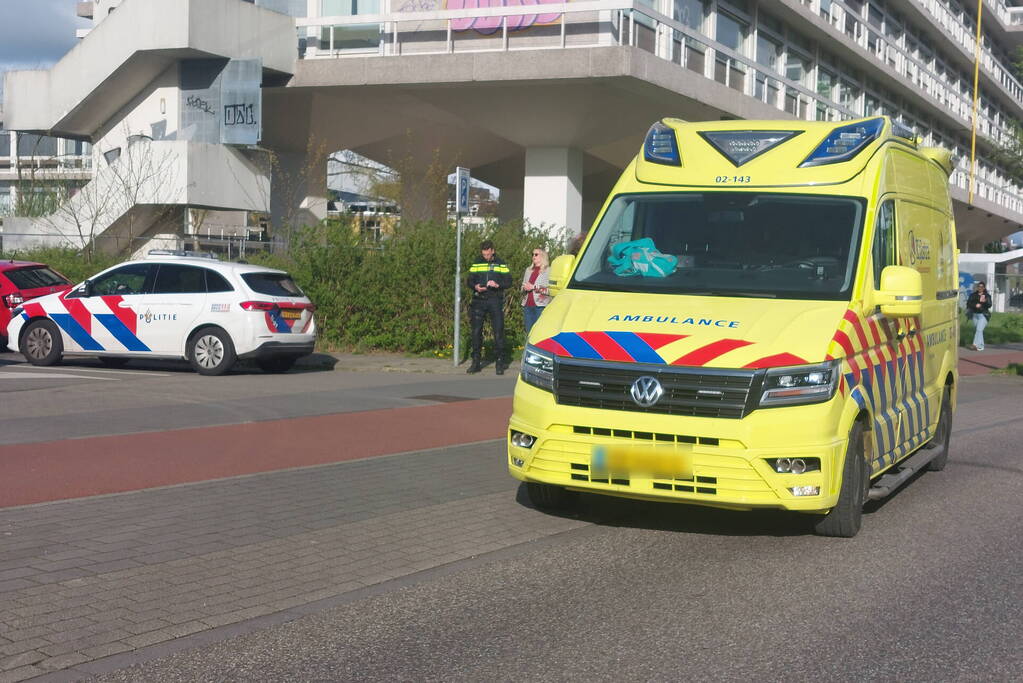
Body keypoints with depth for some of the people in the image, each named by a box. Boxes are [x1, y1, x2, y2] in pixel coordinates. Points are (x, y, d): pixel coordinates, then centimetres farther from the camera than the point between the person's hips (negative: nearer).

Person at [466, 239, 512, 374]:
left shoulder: (501, 265, 6)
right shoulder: (476, 265, 10)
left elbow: (508, 282, 2)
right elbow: (469, 281, 10)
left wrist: (497, 285, -17)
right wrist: (475, 287, -12)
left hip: (495, 301, -2)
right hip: (479, 301, 2)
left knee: (498, 331, -3)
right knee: (476, 331, 2)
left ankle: (500, 362, 4)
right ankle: (476, 362, 10)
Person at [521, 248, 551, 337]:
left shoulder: (548, 270, -1)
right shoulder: (528, 270, 19)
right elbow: (522, 287, 26)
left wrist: (533, 287, -14)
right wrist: (524, 288, 2)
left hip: (540, 306, -6)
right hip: (527, 305, 6)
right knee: (529, 332, 6)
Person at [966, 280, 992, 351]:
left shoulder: (987, 296, 2)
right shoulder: (973, 295, 9)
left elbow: (989, 305, -9)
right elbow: (968, 303, 1)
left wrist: (984, 302, -30)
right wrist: (975, 305, -16)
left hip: (983, 315, -4)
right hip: (975, 315, 4)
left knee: (979, 329, -16)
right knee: (979, 330, 7)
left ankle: (975, 344, -25)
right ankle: (981, 346, 13)